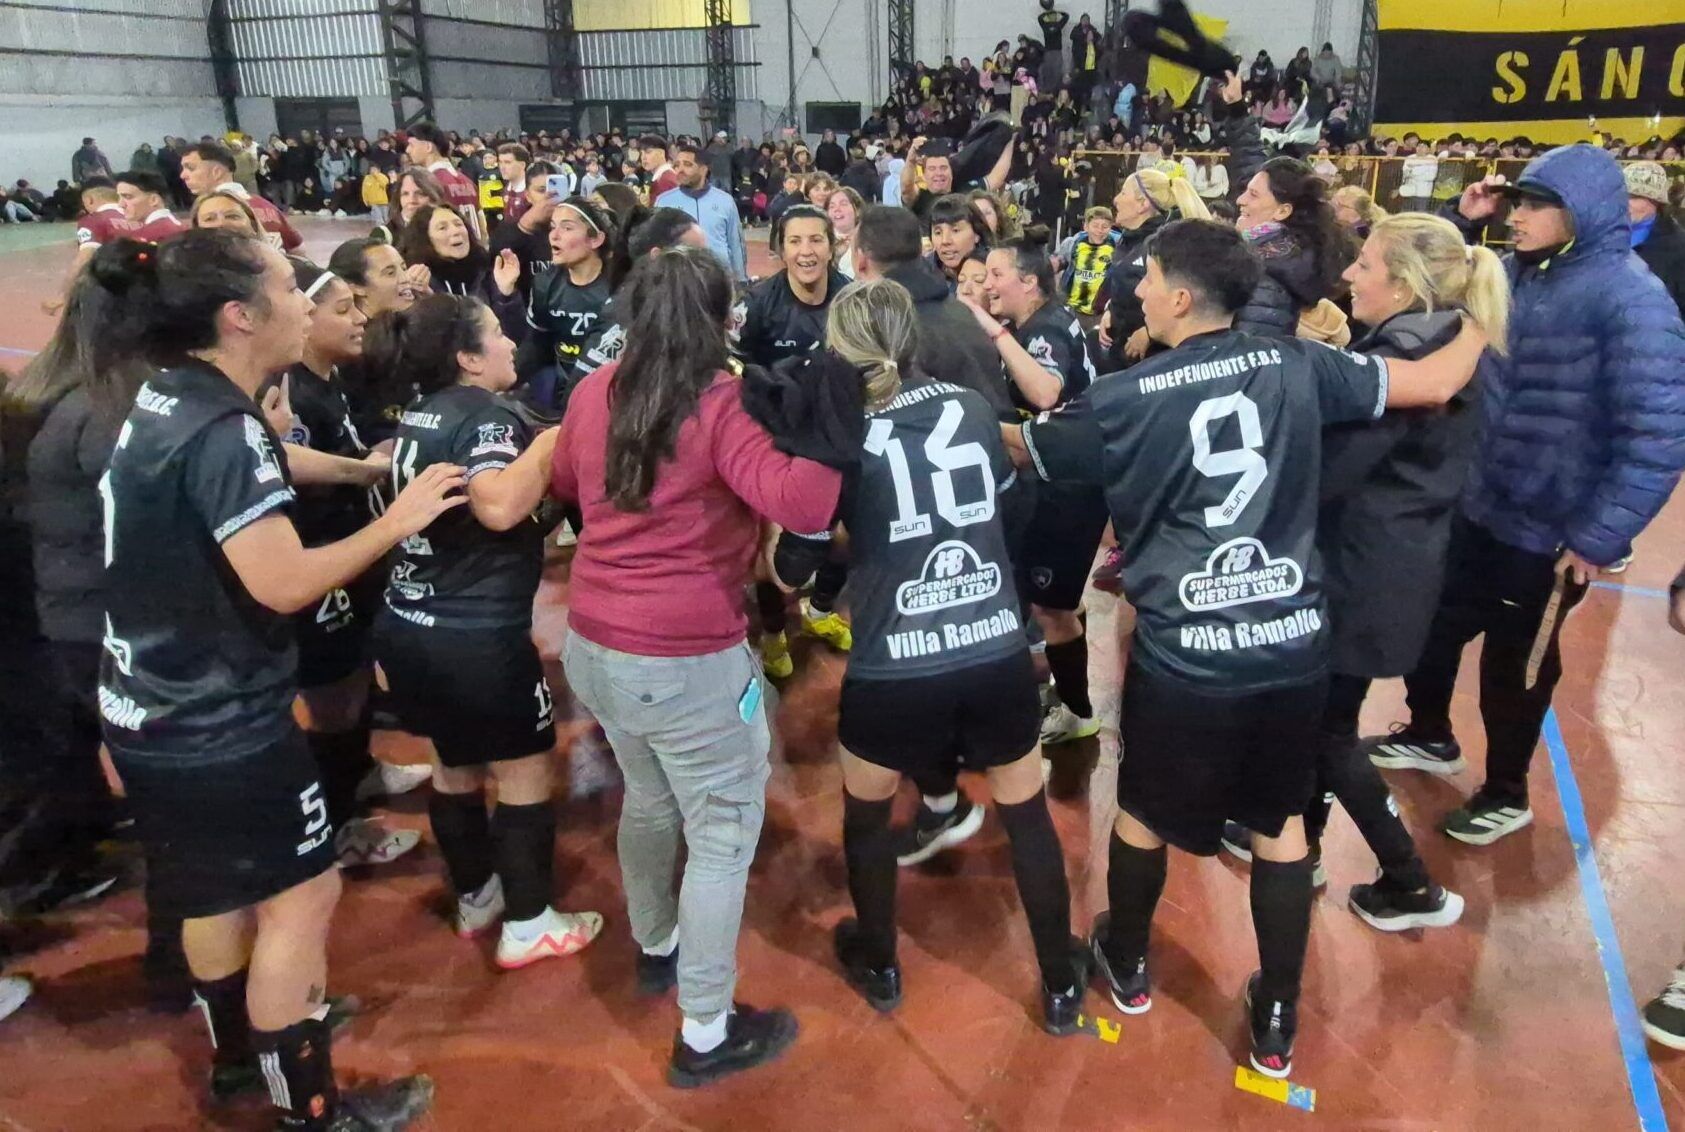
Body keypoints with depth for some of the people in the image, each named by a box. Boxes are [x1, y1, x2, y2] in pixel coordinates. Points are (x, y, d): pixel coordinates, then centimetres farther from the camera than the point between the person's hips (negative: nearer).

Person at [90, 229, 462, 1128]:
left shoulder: (163, 404, 5)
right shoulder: (221, 431, -24)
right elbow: (283, 582, -28)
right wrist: (397, 521, -19)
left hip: (158, 711, 10)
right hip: (219, 724, -10)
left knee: (221, 889, 24)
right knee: (301, 895, 3)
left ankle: (237, 1051, 44)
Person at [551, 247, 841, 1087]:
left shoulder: (593, 392, 3)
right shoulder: (723, 404, -16)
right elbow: (802, 506, -29)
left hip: (592, 645, 7)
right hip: (687, 660, -7)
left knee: (648, 800, 28)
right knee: (724, 837, 9)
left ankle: (654, 947, 50)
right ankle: (706, 1035, 20)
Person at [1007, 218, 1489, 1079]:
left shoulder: (1125, 398, -6)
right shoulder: (1297, 365, 0)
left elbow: (1017, 446, 8)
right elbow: (1433, 384, 10)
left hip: (1183, 654, -2)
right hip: (1294, 642, 3)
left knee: (1144, 809, 21)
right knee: (1281, 820, 21)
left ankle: (1126, 967, 44)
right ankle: (1278, 1021, 32)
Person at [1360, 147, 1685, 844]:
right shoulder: (1516, 275, 2)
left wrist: (1597, 538, -23)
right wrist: (1461, 220, 1)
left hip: (1547, 534, -6)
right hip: (1475, 506, 7)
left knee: (1514, 664, 12)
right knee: (1432, 626, 20)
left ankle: (1506, 795, 36)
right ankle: (1431, 737, 47)